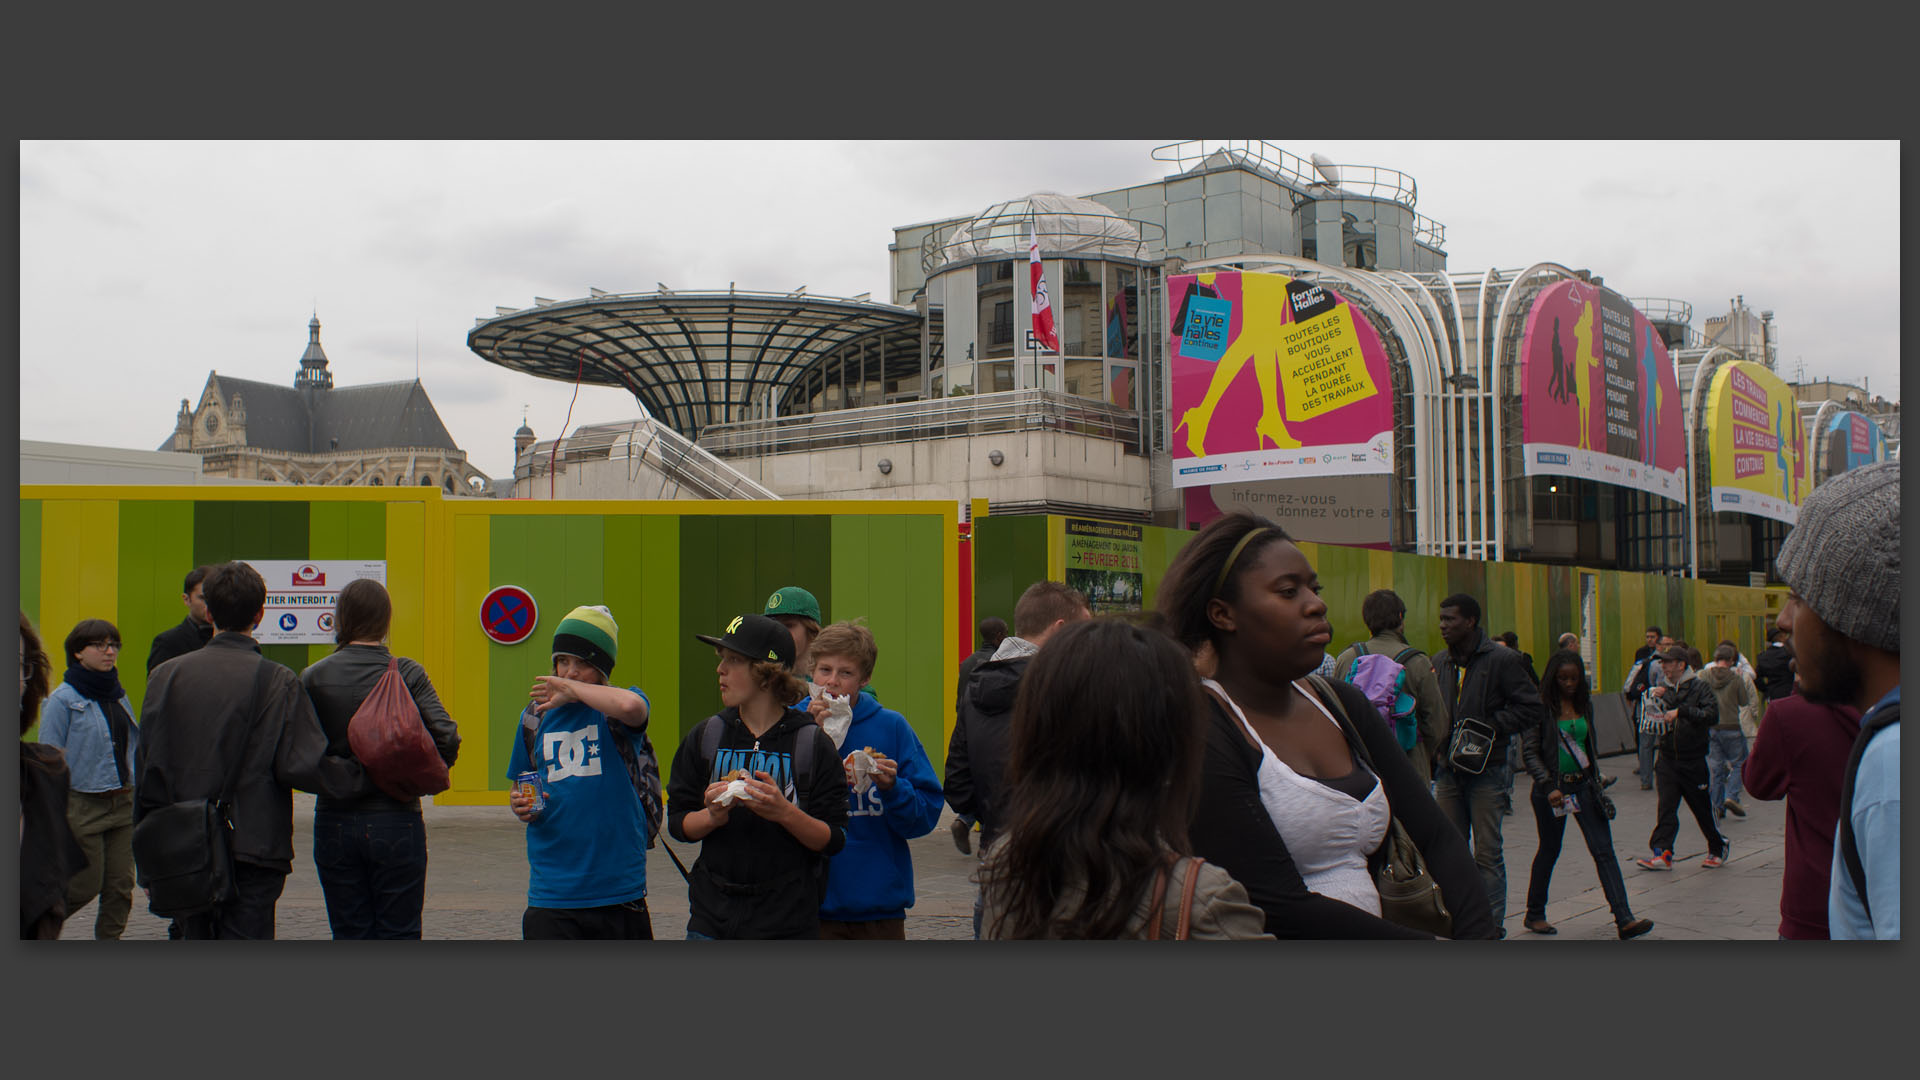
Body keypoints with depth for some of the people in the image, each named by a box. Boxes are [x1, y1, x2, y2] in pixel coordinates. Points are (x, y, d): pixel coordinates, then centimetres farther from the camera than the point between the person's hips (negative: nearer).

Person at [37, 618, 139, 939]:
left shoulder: (119, 695, 11)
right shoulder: (62, 699, -8)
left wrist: (134, 795, 14)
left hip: (122, 804, 5)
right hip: (81, 805, -5)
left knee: (121, 885, 4)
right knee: (85, 885, 0)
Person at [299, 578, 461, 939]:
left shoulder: (313, 677, -2)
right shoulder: (407, 674, -6)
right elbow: (447, 737, -14)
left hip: (334, 824, 2)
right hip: (396, 822, -1)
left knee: (349, 936, 12)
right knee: (398, 935, 8)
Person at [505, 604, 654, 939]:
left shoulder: (615, 709, -3)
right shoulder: (536, 715, 9)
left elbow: (631, 707, -30)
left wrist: (572, 689, -14)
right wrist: (520, 805, -2)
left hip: (619, 887, -2)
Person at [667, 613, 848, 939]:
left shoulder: (812, 744, -3)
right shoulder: (704, 737, 7)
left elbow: (834, 839, -4)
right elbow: (678, 822, 7)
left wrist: (786, 813, -21)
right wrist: (712, 816, -14)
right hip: (713, 914, 3)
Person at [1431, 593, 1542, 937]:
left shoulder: (1502, 660, -7)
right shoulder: (1440, 664, 10)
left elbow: (1530, 707, -7)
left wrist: (1491, 727, -15)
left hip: (1487, 770, -5)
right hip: (1449, 770, 5)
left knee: (1487, 853, -1)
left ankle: (1492, 925, 8)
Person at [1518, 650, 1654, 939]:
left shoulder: (1585, 703, 6)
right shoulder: (1541, 706, -10)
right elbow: (1529, 752, -11)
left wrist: (1596, 779, 13)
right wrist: (1549, 786, -19)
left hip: (1584, 785, 4)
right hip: (1553, 787, -4)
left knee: (1604, 849, -4)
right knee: (1549, 850, 8)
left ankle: (1624, 919, -7)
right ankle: (1535, 914, 25)